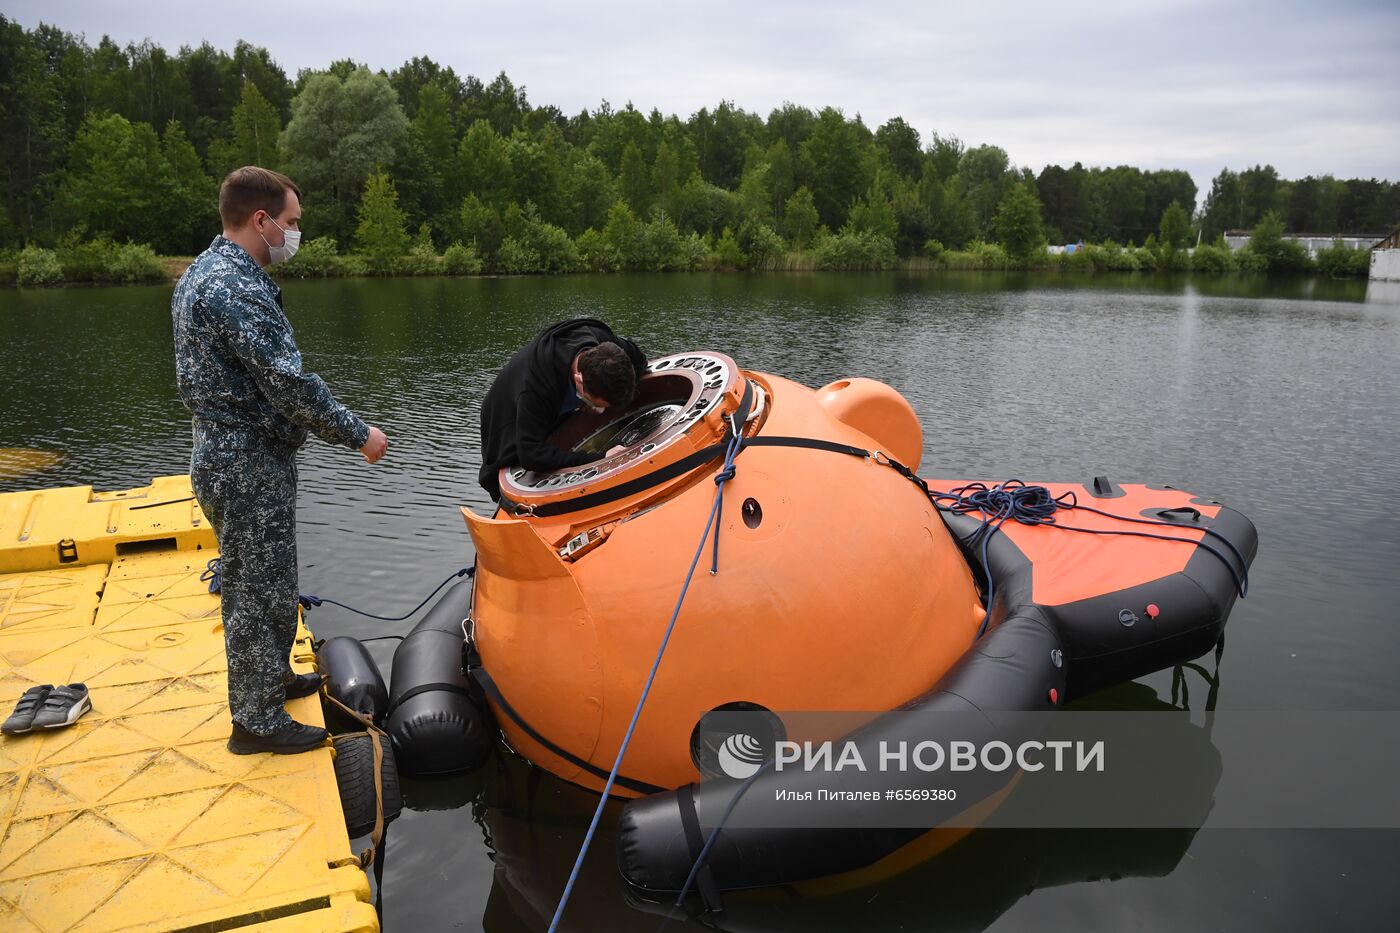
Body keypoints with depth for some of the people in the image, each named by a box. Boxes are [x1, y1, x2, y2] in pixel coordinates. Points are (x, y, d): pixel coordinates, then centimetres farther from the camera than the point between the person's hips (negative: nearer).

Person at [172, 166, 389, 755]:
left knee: (253, 583, 23)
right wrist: (358, 435, -15)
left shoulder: (201, 273, 12)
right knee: (261, 591, 2)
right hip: (249, 465, -10)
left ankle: (270, 677, 40)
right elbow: (289, 383, -26)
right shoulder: (236, 288, -23)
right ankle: (257, 721, 15)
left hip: (223, 455, 10)